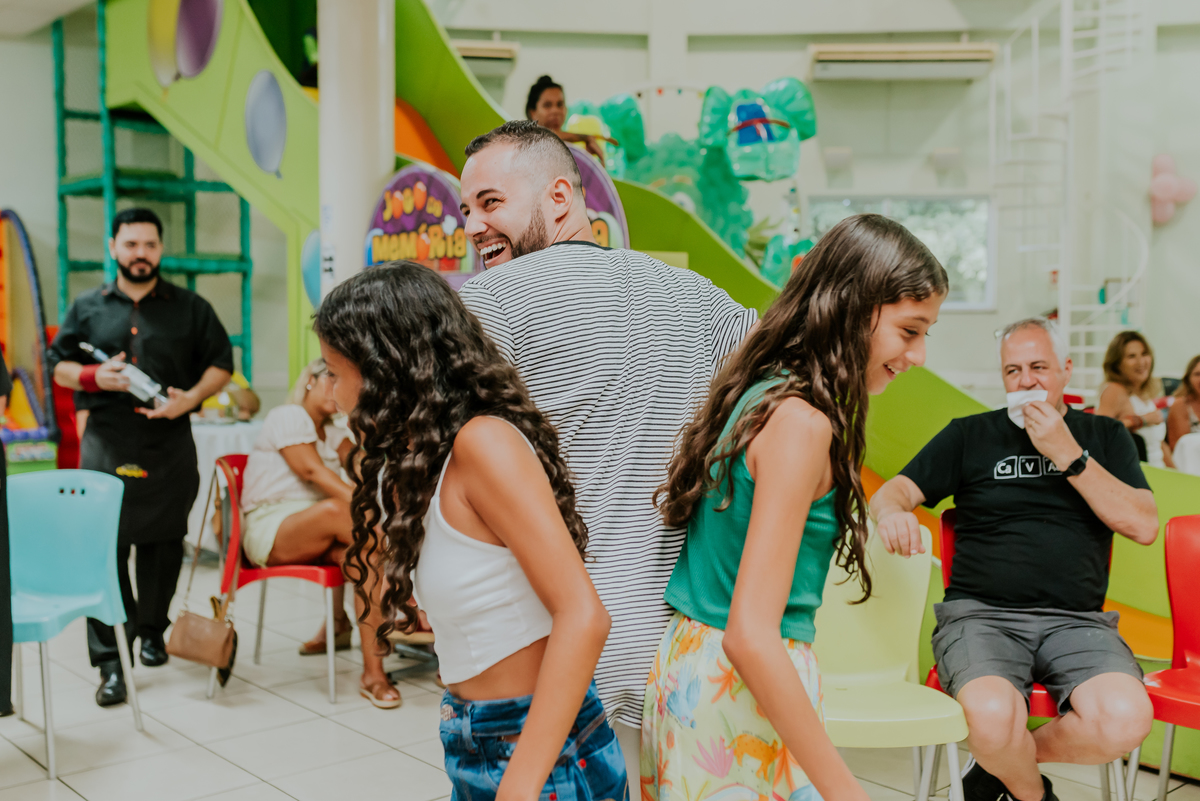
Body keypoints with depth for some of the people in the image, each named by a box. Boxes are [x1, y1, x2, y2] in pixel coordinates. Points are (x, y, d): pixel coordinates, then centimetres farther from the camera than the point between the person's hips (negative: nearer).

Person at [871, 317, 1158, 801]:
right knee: (993, 715, -33)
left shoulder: (1104, 437, 17)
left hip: (1077, 621, 1)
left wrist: (1068, 455, -5)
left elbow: (1144, 526, 4)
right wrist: (891, 512, -20)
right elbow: (895, 490, 6)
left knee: (1126, 719, -30)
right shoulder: (970, 436, 14)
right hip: (980, 614, -1)